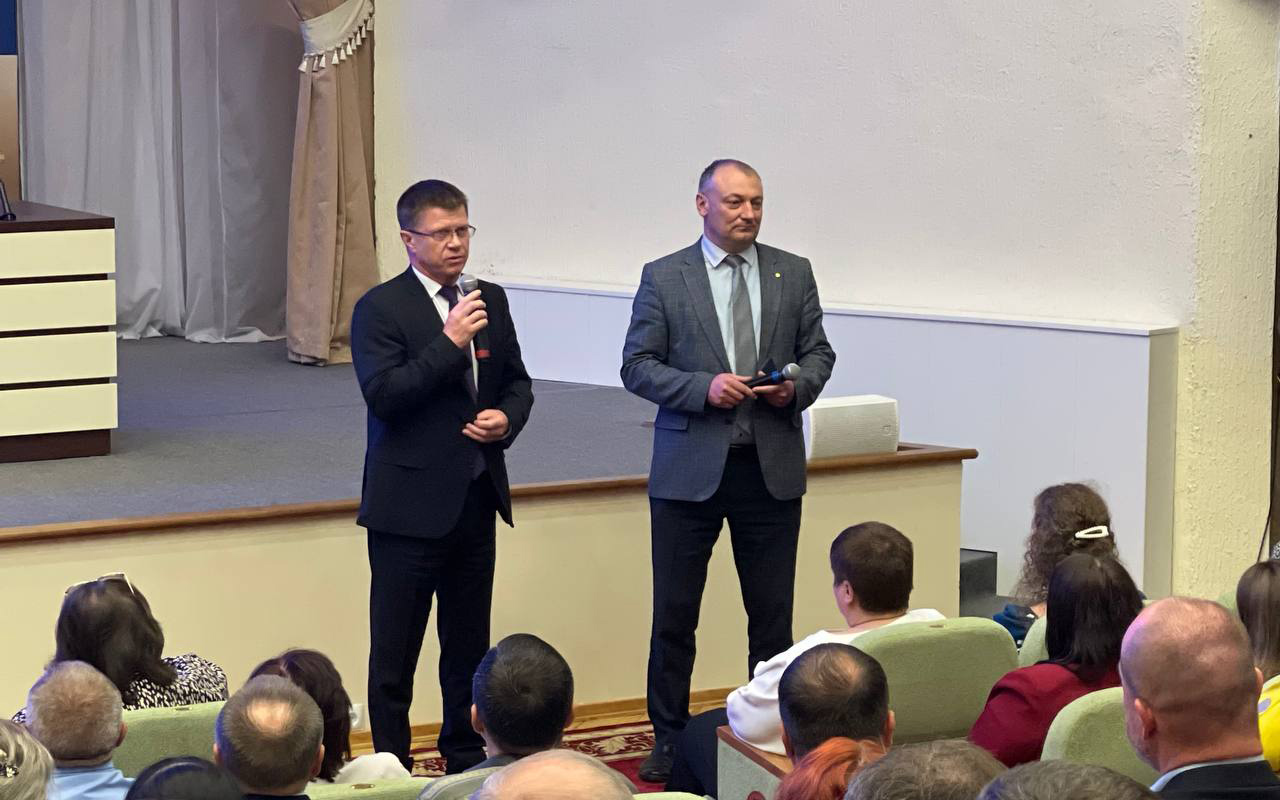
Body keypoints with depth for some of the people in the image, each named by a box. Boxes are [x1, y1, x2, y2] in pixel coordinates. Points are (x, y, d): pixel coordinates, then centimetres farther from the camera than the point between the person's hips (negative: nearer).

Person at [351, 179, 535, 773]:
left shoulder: (490, 301, 9)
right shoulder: (380, 309, -9)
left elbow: (517, 383, 18)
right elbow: (383, 396, -19)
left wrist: (507, 418, -4)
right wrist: (450, 341, -25)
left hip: (475, 499, 6)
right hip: (410, 506, -6)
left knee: (469, 644, 15)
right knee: (395, 651, 2)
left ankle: (466, 759, 27)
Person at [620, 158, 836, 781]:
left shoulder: (794, 274, 7)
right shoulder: (664, 278, -1)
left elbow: (818, 352, 12)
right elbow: (638, 366, -2)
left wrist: (798, 387, -10)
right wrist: (703, 387, -17)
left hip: (772, 467, 2)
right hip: (690, 468, -2)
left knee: (772, 613, 7)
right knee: (674, 613, 4)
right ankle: (669, 739, 14)